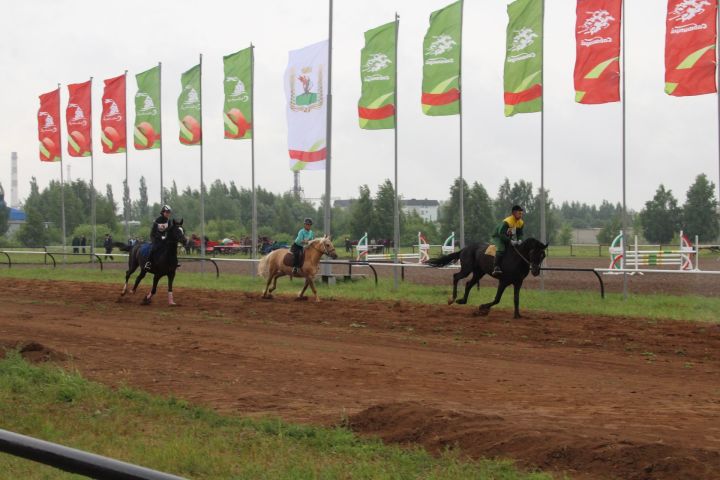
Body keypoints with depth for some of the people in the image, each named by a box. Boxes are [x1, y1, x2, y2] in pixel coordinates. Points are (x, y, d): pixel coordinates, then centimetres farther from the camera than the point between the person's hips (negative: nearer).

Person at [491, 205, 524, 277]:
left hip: (508, 237, 8)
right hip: (497, 236, -8)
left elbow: (520, 234, 0)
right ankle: (496, 268, -40)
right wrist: (510, 241, -41)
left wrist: (519, 240, -23)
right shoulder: (507, 222, -31)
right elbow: (501, 233, -34)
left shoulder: (521, 223, -7)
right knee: (501, 248, -34)